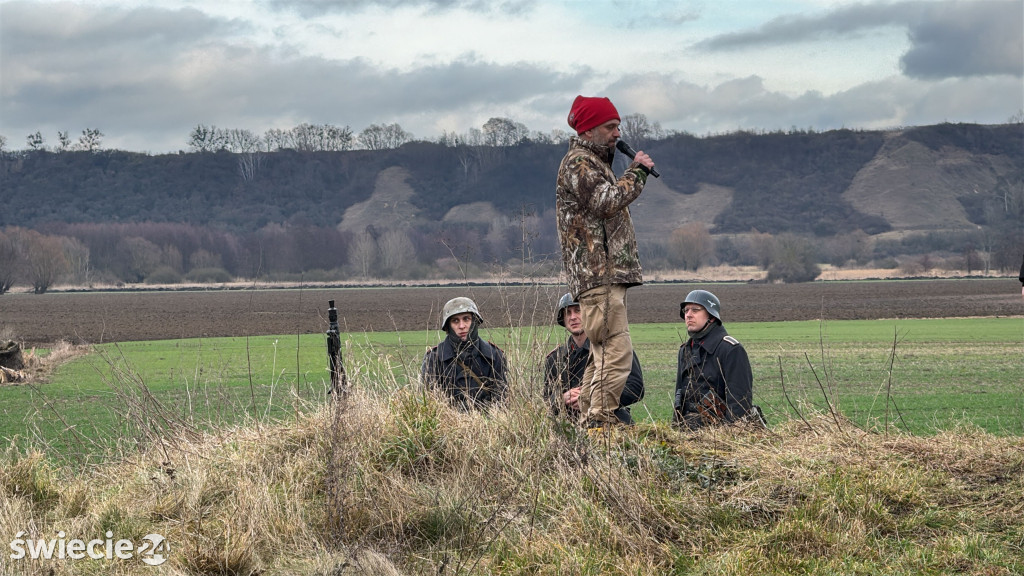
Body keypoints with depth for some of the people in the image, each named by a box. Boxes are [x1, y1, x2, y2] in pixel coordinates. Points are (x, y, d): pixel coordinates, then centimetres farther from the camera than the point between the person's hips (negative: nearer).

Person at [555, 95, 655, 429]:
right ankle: (600, 422, -17)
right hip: (599, 274, -11)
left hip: (607, 274, 11)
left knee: (602, 354, 11)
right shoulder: (579, 162, -8)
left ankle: (587, 422, 13)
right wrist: (637, 171, -10)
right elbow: (608, 201, -20)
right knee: (616, 352, -16)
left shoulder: (594, 161, 25)